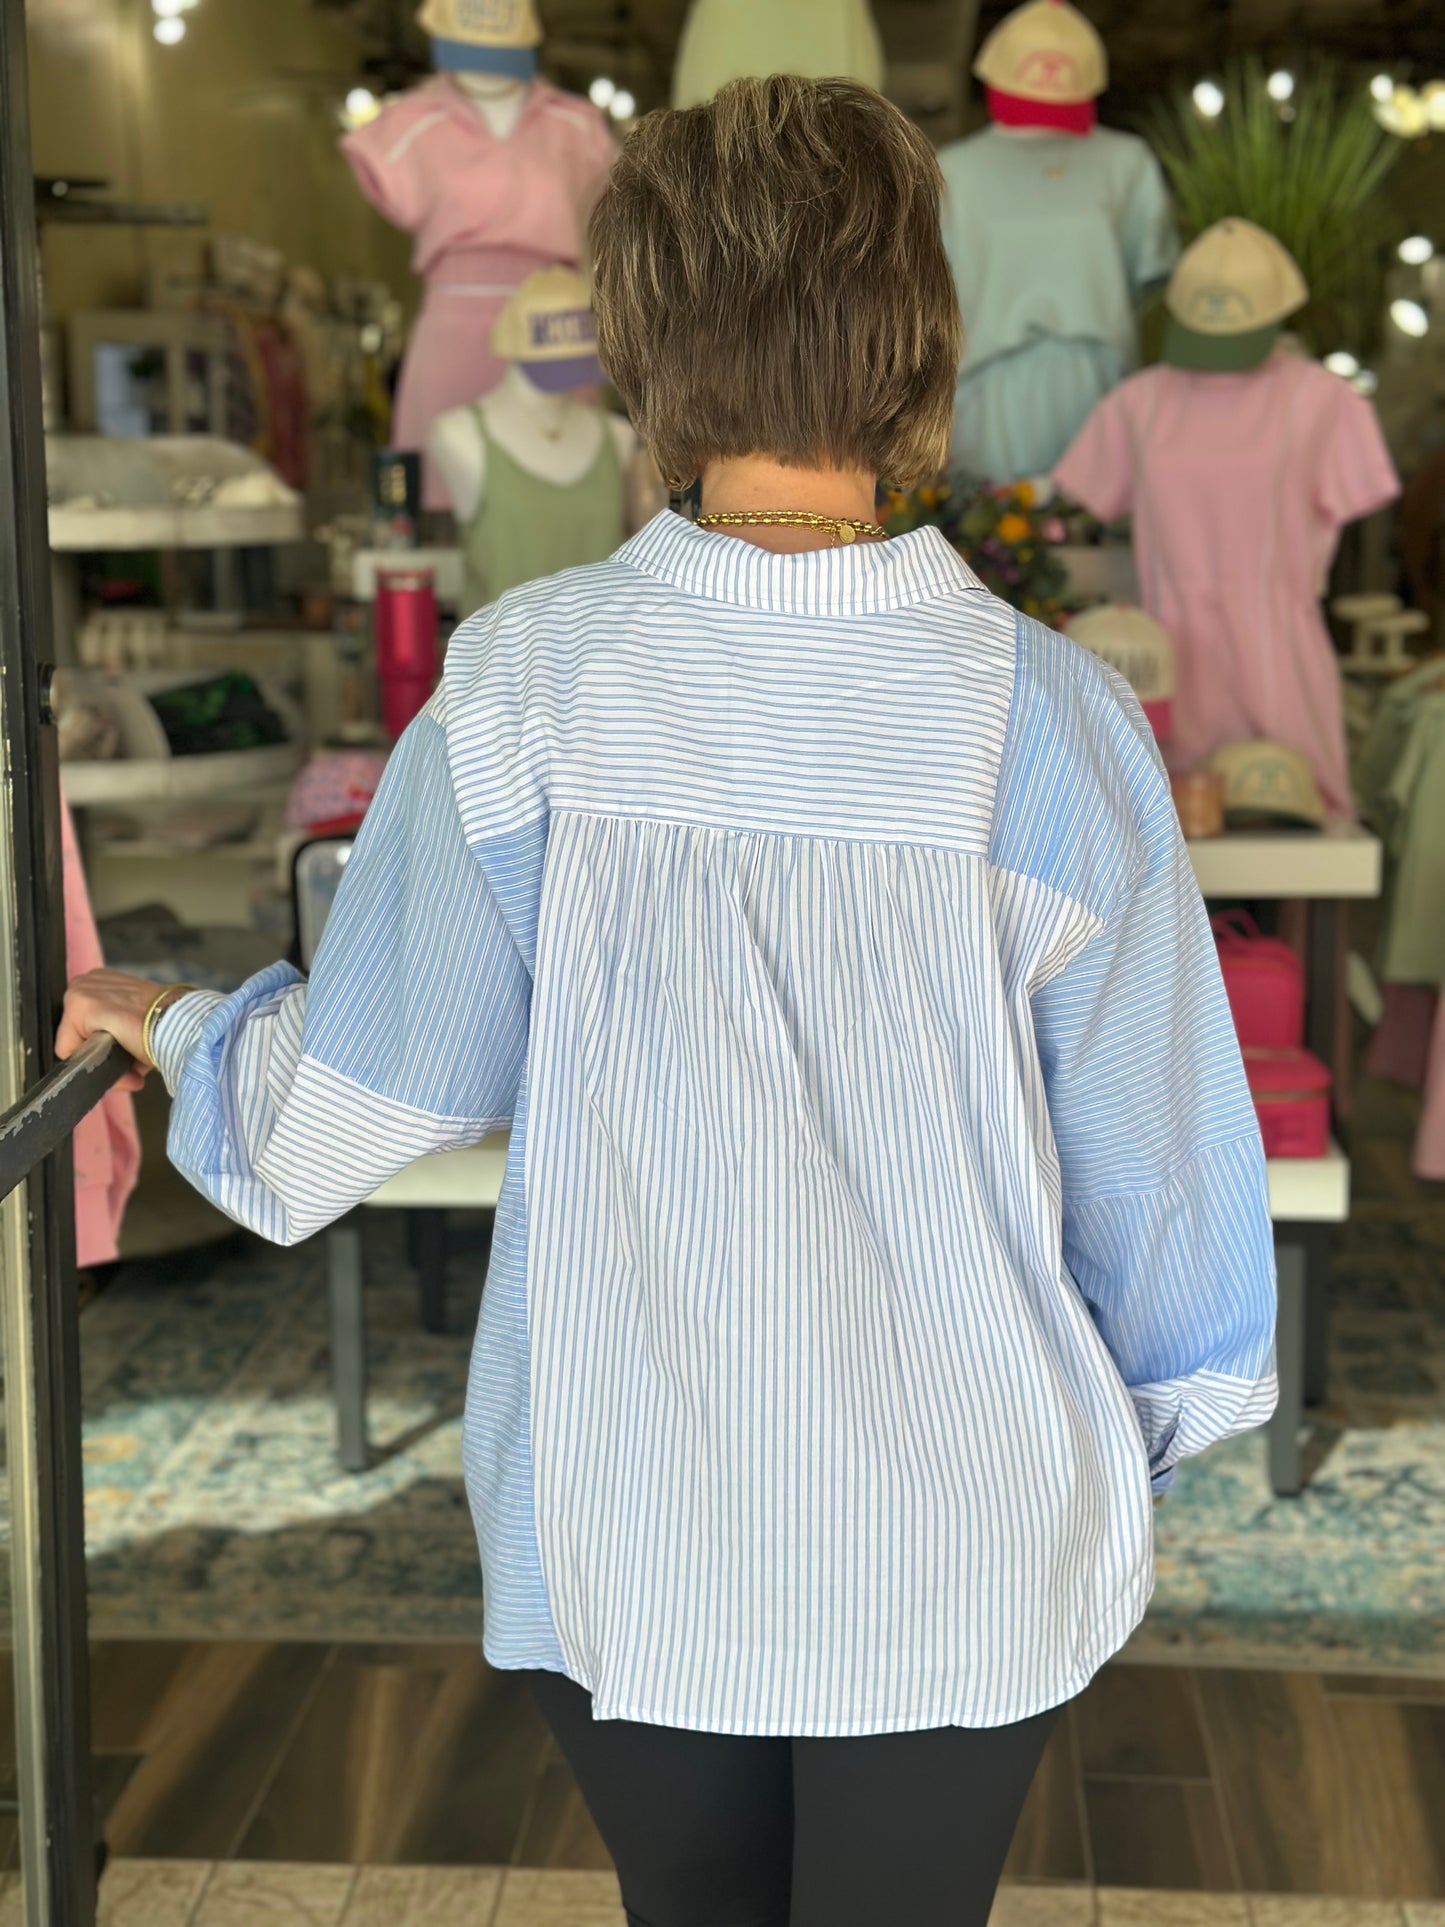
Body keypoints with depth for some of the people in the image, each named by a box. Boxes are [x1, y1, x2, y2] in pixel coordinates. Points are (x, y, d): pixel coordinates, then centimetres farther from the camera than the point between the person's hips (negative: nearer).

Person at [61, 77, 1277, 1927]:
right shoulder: (1046, 726, -16)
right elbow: (1151, 1145, -7)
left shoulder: (524, 689, -14)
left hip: (624, 1534, 1)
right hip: (956, 1548, -1)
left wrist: (184, 1038, 16)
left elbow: (366, 1093, -5)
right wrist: (1156, 1416, 12)